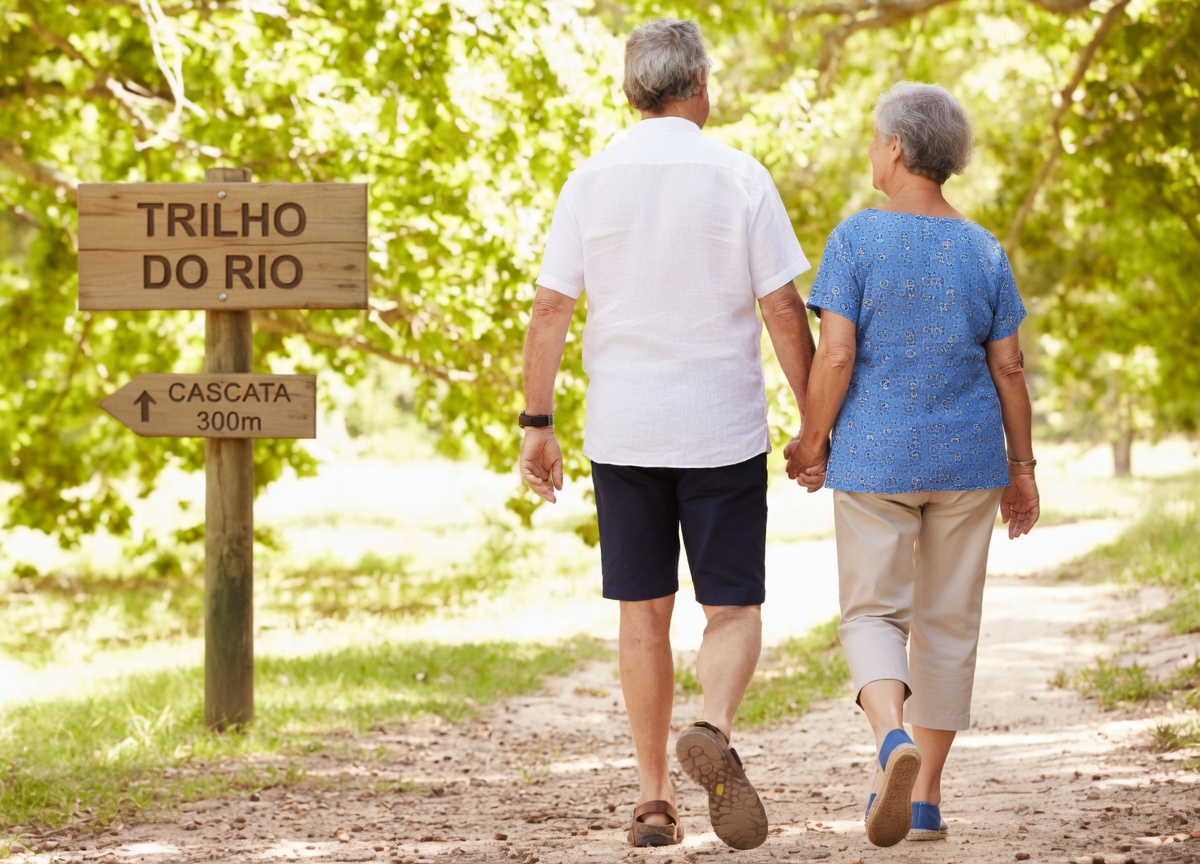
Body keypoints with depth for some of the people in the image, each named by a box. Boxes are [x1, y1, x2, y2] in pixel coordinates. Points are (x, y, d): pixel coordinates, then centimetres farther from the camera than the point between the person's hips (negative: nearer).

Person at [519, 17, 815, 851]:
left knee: (644, 612, 11)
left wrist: (537, 425, 4)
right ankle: (712, 729, -23)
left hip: (622, 431, 2)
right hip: (721, 429, -2)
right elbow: (783, 310, -5)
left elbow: (551, 308, -2)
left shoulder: (592, 181, 0)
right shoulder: (739, 178, -5)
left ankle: (654, 798, 11)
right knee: (733, 609, 6)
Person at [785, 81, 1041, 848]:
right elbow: (1009, 368, 1)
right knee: (948, 621, 11)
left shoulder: (857, 239, -10)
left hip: (875, 459, -3)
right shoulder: (984, 252, 0)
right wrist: (1022, 466, 9)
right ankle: (925, 797, 13)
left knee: (874, 615, 5)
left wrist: (812, 441, -1)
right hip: (966, 462, 3)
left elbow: (835, 355, -14)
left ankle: (894, 741, -24)